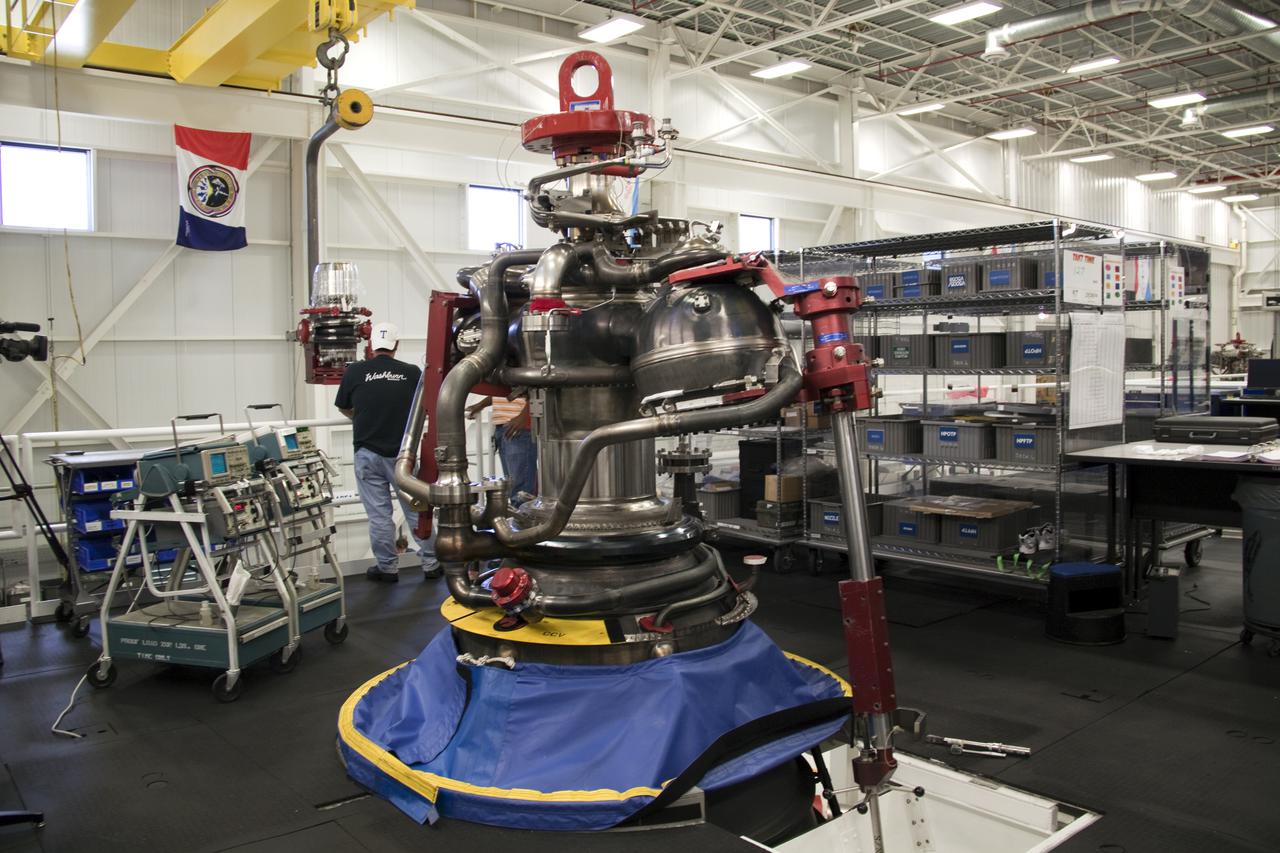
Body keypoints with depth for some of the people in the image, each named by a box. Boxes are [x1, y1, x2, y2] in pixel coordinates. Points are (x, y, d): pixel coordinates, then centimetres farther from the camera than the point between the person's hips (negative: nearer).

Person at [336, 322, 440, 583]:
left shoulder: (354, 371, -5)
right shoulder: (412, 373, -4)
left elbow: (343, 408, 11)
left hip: (368, 451, -1)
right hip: (402, 453, 1)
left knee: (379, 514, 7)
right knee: (416, 509, 11)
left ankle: (387, 568, 15)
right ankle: (431, 563, 17)